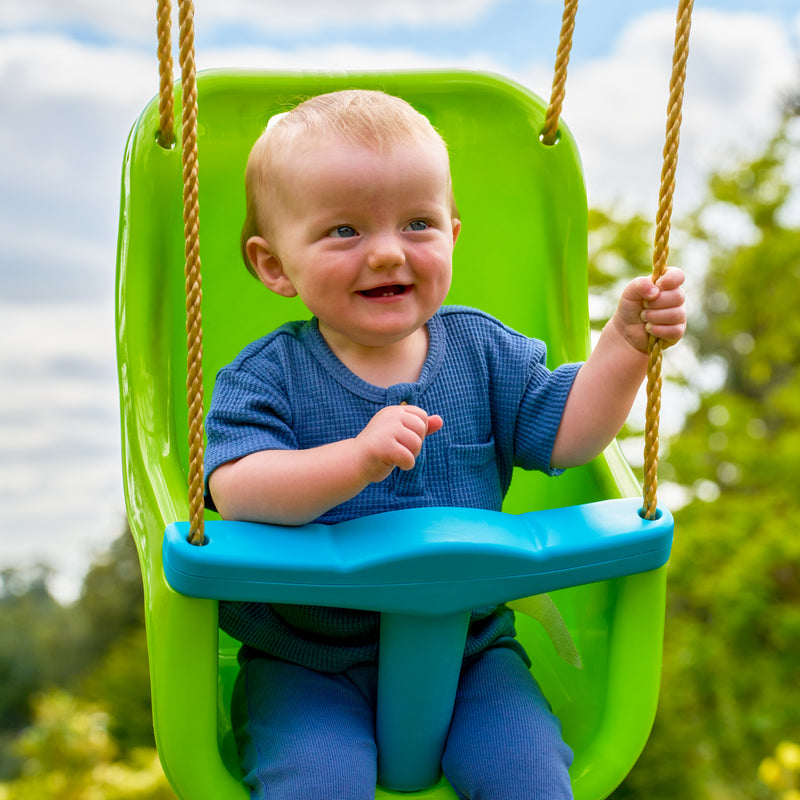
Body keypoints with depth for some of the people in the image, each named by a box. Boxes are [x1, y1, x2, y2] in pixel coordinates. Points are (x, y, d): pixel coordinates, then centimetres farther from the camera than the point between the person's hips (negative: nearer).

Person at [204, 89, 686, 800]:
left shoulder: (480, 349, 2)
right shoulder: (268, 376, -10)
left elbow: (563, 433, 1)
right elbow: (234, 491, -26)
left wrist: (625, 342, -11)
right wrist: (357, 459, -41)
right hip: (308, 664, -2)